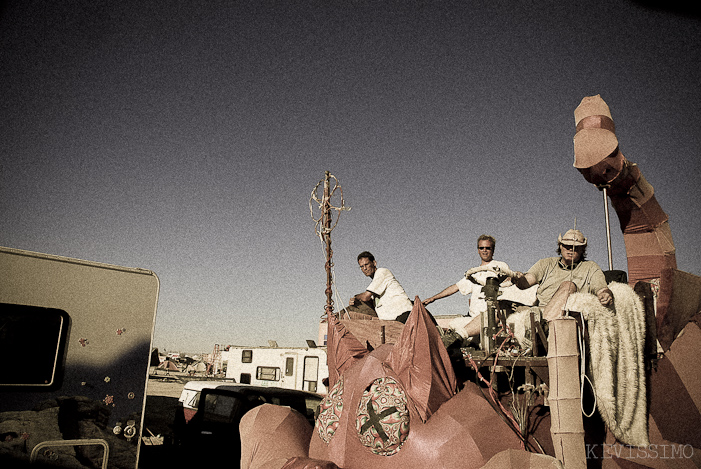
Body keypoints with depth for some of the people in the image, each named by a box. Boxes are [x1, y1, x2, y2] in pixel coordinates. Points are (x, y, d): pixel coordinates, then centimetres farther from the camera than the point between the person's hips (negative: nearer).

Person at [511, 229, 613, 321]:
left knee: (568, 285, -30)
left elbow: (602, 289, 5)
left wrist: (607, 295, -21)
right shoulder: (546, 264, 23)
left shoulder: (591, 268, 21)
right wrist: (519, 279, -17)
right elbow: (526, 281, 8)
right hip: (541, 311, 2)